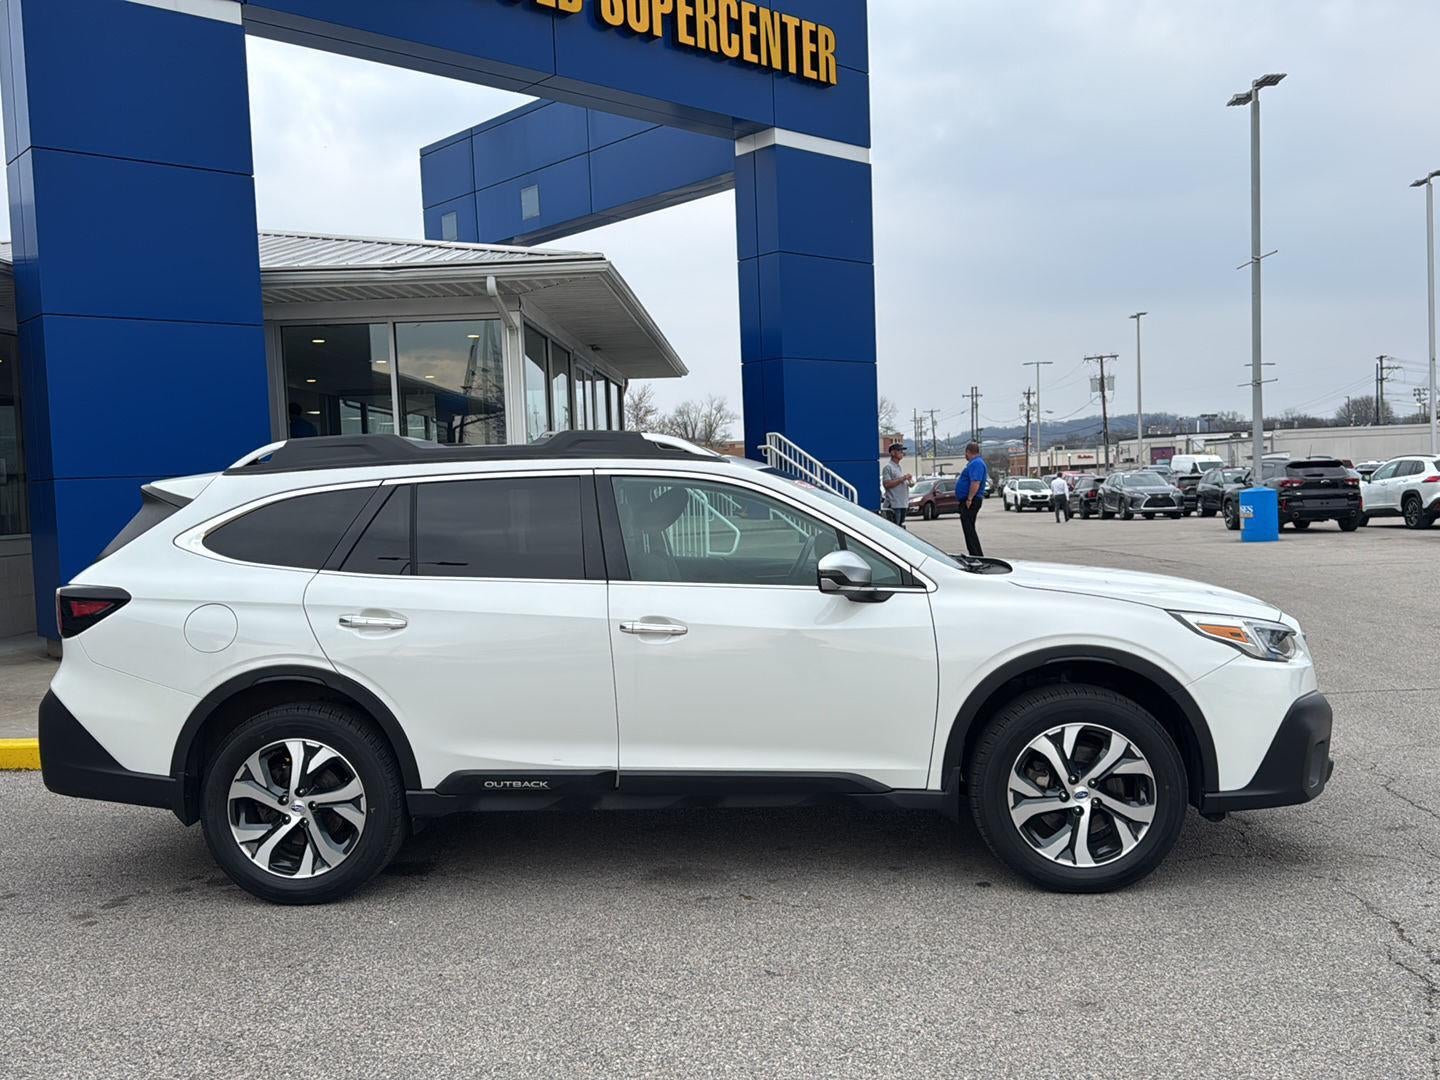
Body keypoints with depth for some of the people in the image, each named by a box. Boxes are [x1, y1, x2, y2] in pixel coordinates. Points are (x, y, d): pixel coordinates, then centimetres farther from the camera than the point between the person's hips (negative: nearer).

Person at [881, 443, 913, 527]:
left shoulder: (900, 467, 21)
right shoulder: (888, 467, -8)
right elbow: (887, 484, -20)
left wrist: (909, 482, 9)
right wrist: (902, 478, -18)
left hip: (903, 504, 9)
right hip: (893, 505, -9)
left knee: (901, 526, 11)